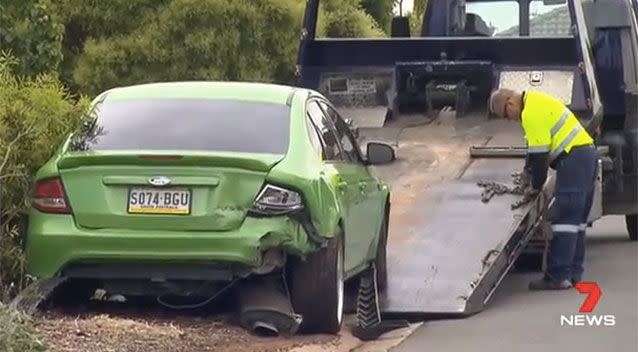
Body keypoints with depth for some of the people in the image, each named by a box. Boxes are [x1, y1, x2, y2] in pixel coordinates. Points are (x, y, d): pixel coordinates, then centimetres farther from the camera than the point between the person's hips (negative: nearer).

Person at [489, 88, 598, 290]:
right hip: (588, 153, 11)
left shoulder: (531, 113, -14)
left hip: (573, 158, -11)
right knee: (578, 218, 12)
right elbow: (536, 147, 27)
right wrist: (528, 172, 24)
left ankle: (558, 277, -12)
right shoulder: (536, 101, 19)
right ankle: (573, 273, 16)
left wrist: (535, 186, -4)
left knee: (564, 219, -11)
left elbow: (539, 153, -14)